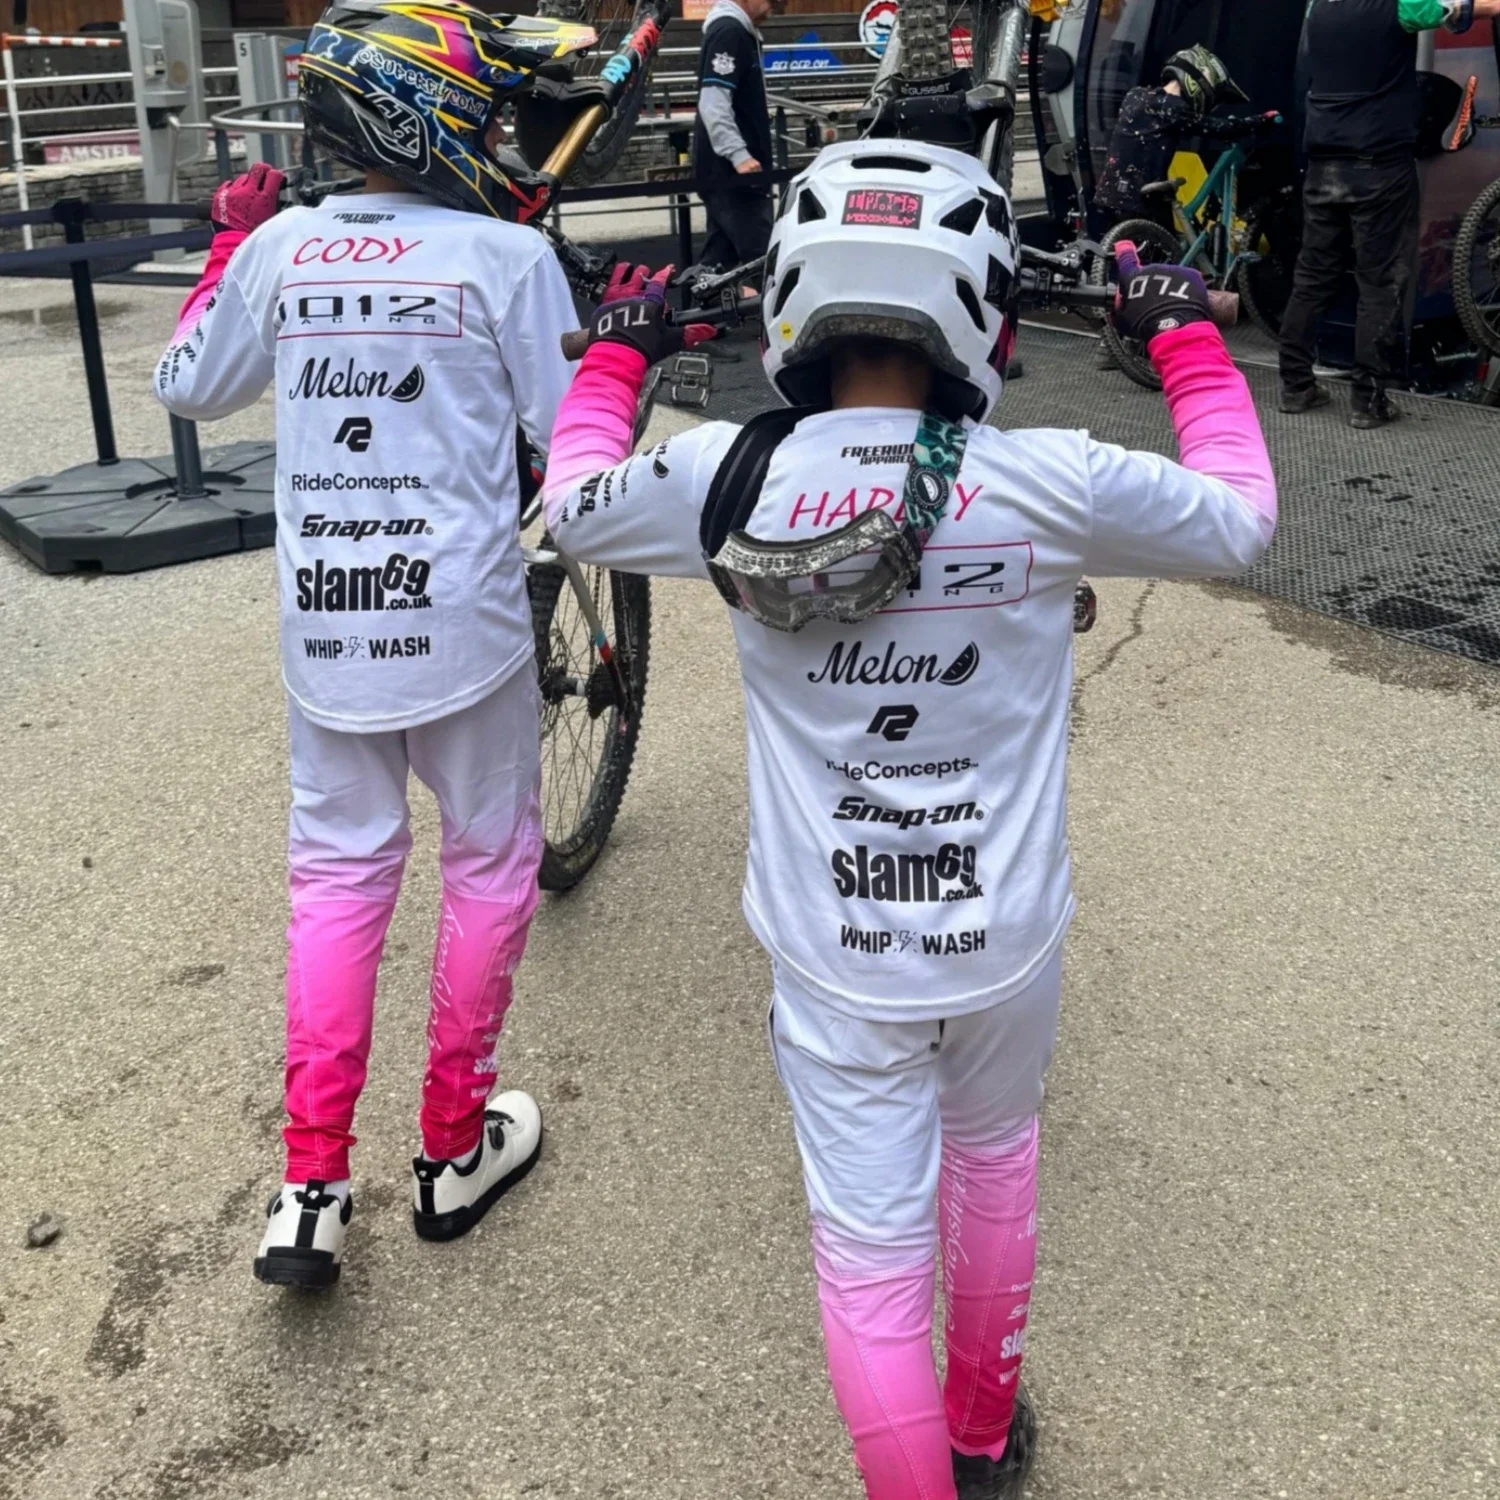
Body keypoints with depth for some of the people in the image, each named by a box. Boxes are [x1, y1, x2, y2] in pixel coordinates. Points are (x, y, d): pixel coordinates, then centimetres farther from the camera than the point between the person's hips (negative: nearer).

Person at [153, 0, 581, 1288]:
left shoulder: (280, 246, 2)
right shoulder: (508, 256, -9)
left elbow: (189, 385, 16)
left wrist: (230, 239, 26)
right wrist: (617, 339, 10)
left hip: (323, 623, 4)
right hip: (461, 619, -4)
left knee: (341, 871, 13)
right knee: (490, 858, 14)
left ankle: (312, 1188, 10)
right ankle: (457, 1145, 23)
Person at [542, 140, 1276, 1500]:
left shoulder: (728, 478, -14)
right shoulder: (1053, 487, -17)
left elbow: (572, 504, 6)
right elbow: (1240, 518, 1)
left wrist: (620, 352, 21)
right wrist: (1188, 336, 14)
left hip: (833, 956, -1)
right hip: (1008, 936, 2)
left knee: (872, 1257, 11)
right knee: (994, 1157, 28)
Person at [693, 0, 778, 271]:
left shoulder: (738, 32, 18)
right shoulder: (730, 32, -13)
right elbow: (713, 104, -22)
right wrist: (739, 154, -27)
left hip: (728, 168, 10)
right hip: (731, 170, -10)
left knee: (721, 255, 10)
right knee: (759, 256, -12)